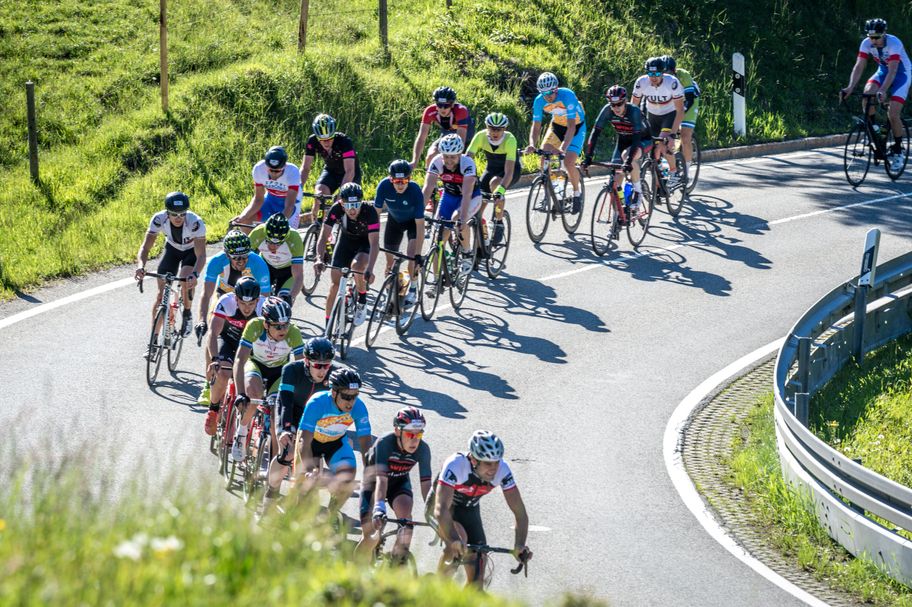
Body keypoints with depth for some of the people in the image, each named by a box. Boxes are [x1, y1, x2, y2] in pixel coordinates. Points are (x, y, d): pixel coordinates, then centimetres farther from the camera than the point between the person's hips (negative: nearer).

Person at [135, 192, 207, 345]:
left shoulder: (195, 222, -38)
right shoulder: (159, 219, -31)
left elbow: (201, 255, -40)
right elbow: (145, 247, -31)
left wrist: (195, 274, -59)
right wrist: (141, 266, -52)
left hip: (192, 251, -2)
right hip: (172, 249, 2)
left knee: (185, 281, -30)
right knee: (162, 293, -7)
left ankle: (187, 315, 2)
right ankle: (154, 341, 0)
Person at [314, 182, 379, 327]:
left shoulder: (369, 211, -35)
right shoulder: (336, 209, -28)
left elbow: (374, 243, -40)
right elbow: (324, 235, -28)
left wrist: (370, 269, -53)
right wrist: (319, 259, -45)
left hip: (365, 242, -3)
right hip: (346, 240, 3)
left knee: (357, 265, -34)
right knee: (335, 284, -5)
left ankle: (362, 302, -7)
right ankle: (328, 325, 8)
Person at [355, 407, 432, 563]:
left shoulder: (422, 449, -24)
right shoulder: (384, 443, -33)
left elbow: (426, 483, -28)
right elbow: (381, 479, -43)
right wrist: (379, 508, -56)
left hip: (399, 482, 2)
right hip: (373, 483, -2)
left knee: (405, 515, -29)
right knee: (371, 537, -13)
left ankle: (398, 564, -16)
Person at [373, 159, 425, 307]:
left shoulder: (415, 191, -36)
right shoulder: (384, 186, -31)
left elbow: (420, 225, -35)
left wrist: (418, 254, -39)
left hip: (413, 221, -3)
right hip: (394, 219, 3)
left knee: (411, 253, -20)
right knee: (390, 260, 0)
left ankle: (413, 288, 3)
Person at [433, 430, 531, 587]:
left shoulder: (502, 470, -26)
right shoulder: (455, 465, -38)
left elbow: (520, 512, -23)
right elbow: (441, 509, -47)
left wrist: (520, 545, -39)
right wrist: (454, 540, -62)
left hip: (470, 509, 4)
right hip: (447, 508, -4)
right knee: (458, 541, -34)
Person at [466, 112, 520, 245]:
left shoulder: (510, 140, -33)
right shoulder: (481, 136, -24)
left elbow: (509, 171, -41)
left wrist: (500, 190, -56)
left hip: (512, 170, -4)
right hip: (492, 168, 4)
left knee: (495, 183, -37)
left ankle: (499, 223, -18)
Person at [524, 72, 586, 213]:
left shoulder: (567, 96, -33)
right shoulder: (539, 101, -19)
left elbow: (571, 127, -37)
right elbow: (536, 127, -15)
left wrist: (563, 148, -50)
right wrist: (532, 145, -36)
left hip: (577, 126, -5)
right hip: (557, 125, 5)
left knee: (568, 163, -20)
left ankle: (577, 193, 7)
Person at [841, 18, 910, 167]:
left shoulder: (894, 43, -31)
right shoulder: (866, 44, -18)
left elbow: (892, 71, -38)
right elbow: (858, 67, -21)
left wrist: (883, 91, -52)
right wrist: (850, 88, -36)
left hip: (902, 73, -5)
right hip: (883, 71, 5)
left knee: (893, 114, -17)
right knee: (867, 93, -26)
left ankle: (897, 151, 2)